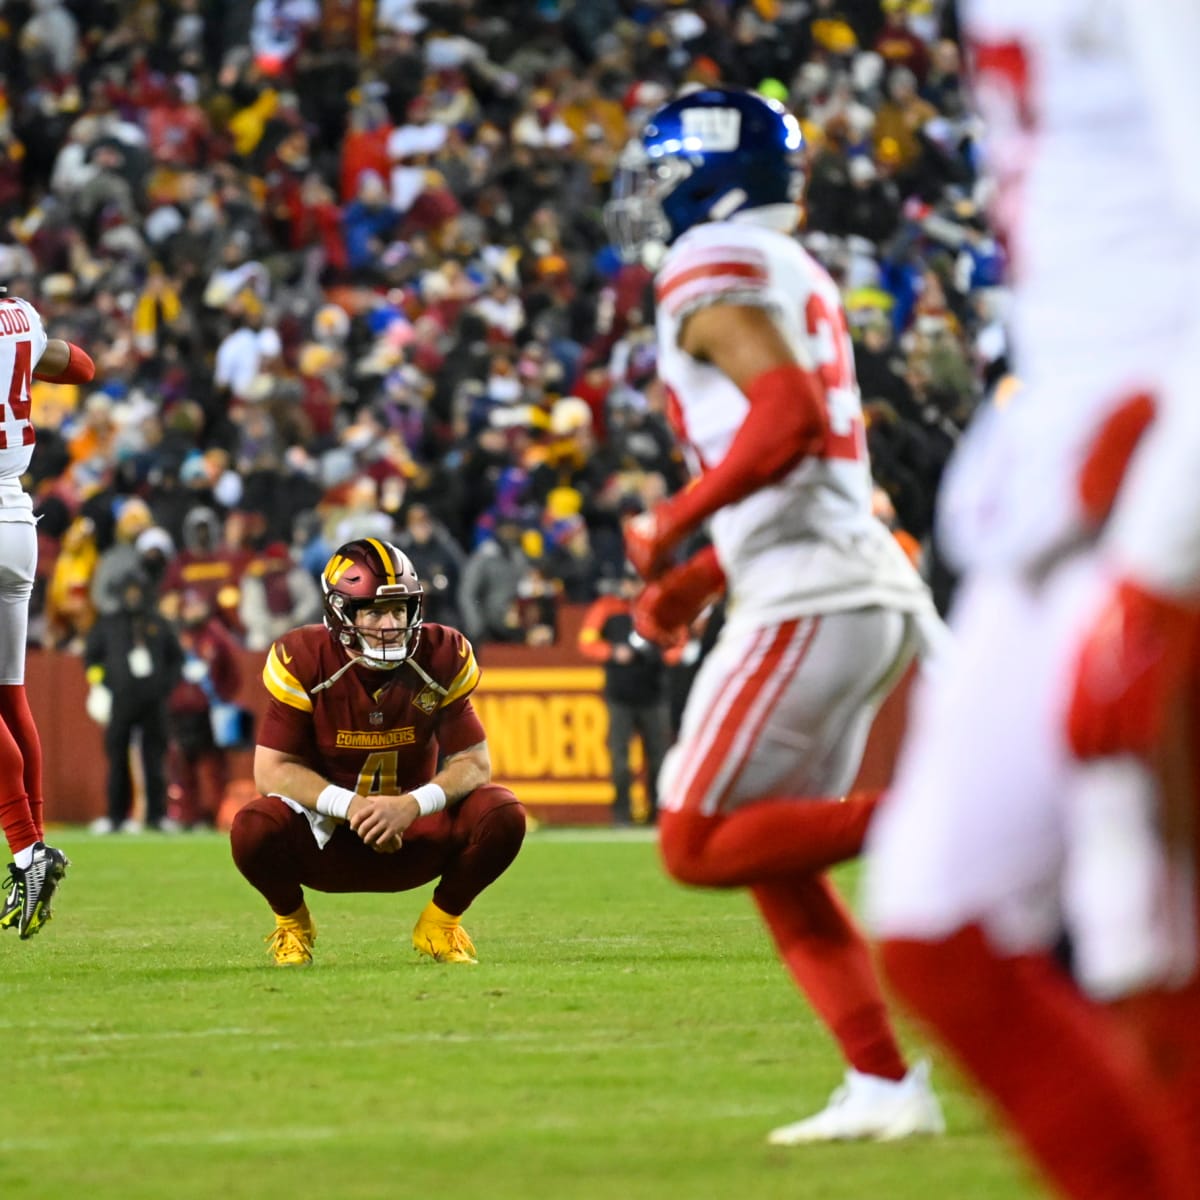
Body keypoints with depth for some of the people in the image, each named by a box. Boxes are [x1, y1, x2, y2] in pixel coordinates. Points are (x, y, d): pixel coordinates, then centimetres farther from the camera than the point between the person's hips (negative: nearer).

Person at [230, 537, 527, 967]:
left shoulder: (442, 658, -11)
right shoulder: (304, 661, -16)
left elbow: (473, 763, -10)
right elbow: (272, 770, -16)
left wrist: (411, 806, -30)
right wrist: (350, 806, -31)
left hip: (411, 824, 2)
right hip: (327, 834, -2)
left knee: (502, 816, -25)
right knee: (254, 830, -34)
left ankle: (440, 923, 5)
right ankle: (291, 923, 3)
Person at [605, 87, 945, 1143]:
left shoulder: (714, 274, -8)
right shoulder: (796, 279, 22)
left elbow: (791, 416, -23)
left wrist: (676, 523, -12)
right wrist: (698, 580, 23)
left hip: (806, 601, -9)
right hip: (872, 592, 9)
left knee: (699, 845, -8)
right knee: (777, 869, 10)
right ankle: (883, 1086, 3)